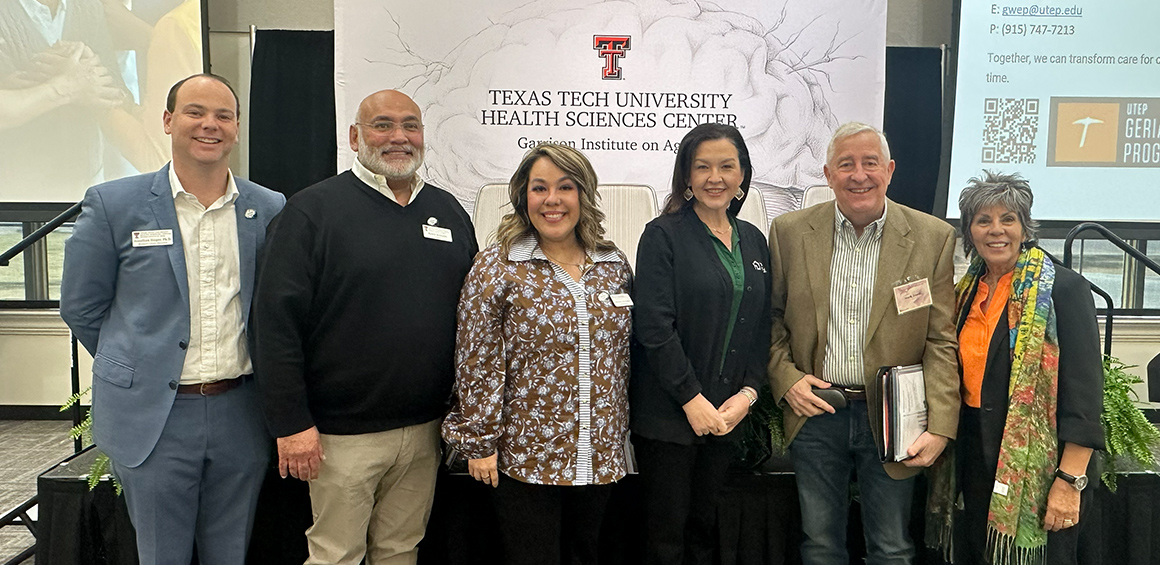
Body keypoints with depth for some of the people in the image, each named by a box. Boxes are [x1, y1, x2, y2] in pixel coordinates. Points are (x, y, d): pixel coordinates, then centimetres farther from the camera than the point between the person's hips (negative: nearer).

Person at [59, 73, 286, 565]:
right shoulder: (113, 204, -4)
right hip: (153, 419, -1)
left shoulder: (271, 210, 1)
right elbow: (81, 307, 4)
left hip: (241, 415, 2)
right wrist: (137, 368, 8)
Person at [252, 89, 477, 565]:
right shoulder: (312, 211, -7)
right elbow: (276, 320, -11)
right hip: (343, 434, -4)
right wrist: (291, 422, -14)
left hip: (426, 430, 5)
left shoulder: (449, 212, 8)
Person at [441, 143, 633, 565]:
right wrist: (479, 442, -8)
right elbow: (477, 365, -8)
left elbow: (623, 355, 11)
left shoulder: (615, 266, 5)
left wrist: (620, 435, 12)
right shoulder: (496, 269, -8)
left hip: (600, 457, 4)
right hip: (525, 457, -4)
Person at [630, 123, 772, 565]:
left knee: (704, 528, 15)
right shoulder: (663, 235, -7)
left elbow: (762, 327, 11)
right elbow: (654, 326, -14)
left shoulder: (753, 241, 11)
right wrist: (692, 399, -15)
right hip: (668, 413, -5)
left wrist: (748, 393, -2)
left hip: (726, 413, 5)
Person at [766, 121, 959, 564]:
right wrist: (785, 378, -8)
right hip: (815, 412, 1)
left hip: (892, 419, -1)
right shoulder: (789, 232, -1)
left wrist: (939, 427, -13)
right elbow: (772, 317, 7)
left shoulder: (933, 237, -4)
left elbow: (942, 341, -5)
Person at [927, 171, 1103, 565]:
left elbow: (1084, 390, -15)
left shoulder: (1063, 289, -11)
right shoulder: (967, 290, 8)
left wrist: (1070, 481, -19)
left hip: (1036, 470, -6)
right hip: (975, 461, 6)